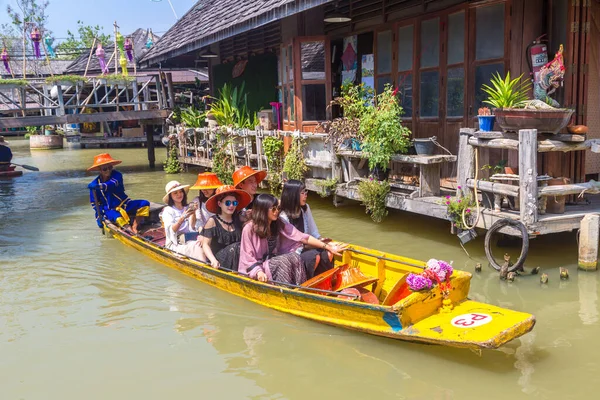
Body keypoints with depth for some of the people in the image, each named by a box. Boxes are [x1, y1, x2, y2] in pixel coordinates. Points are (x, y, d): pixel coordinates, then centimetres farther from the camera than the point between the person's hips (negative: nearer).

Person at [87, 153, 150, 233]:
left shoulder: (117, 175, -8)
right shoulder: (95, 184, -5)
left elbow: (112, 185, -32)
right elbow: (94, 203, 1)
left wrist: (100, 186, -51)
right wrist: (100, 215, -14)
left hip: (124, 204, 3)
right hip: (109, 210, -3)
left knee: (145, 204, -16)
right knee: (117, 217, -38)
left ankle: (134, 227, -23)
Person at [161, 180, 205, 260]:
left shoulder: (188, 208, 17)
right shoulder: (168, 211, 5)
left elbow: (193, 228, 4)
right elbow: (171, 231, -11)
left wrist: (193, 213, -13)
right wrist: (182, 218, -27)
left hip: (189, 241, 4)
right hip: (175, 244, -4)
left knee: (200, 245, -28)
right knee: (196, 247, -30)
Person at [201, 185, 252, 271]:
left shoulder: (238, 220, 12)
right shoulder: (213, 221, 2)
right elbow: (205, 244, -4)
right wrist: (213, 260, -21)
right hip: (219, 264, -3)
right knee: (236, 247, -27)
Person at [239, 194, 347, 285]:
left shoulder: (279, 224, 1)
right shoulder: (249, 229, -14)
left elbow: (302, 237, -3)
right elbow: (248, 258, -13)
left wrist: (328, 247, -8)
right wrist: (259, 272, -32)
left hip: (274, 262, 5)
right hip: (257, 267, -5)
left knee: (294, 256, -25)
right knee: (284, 260, -30)